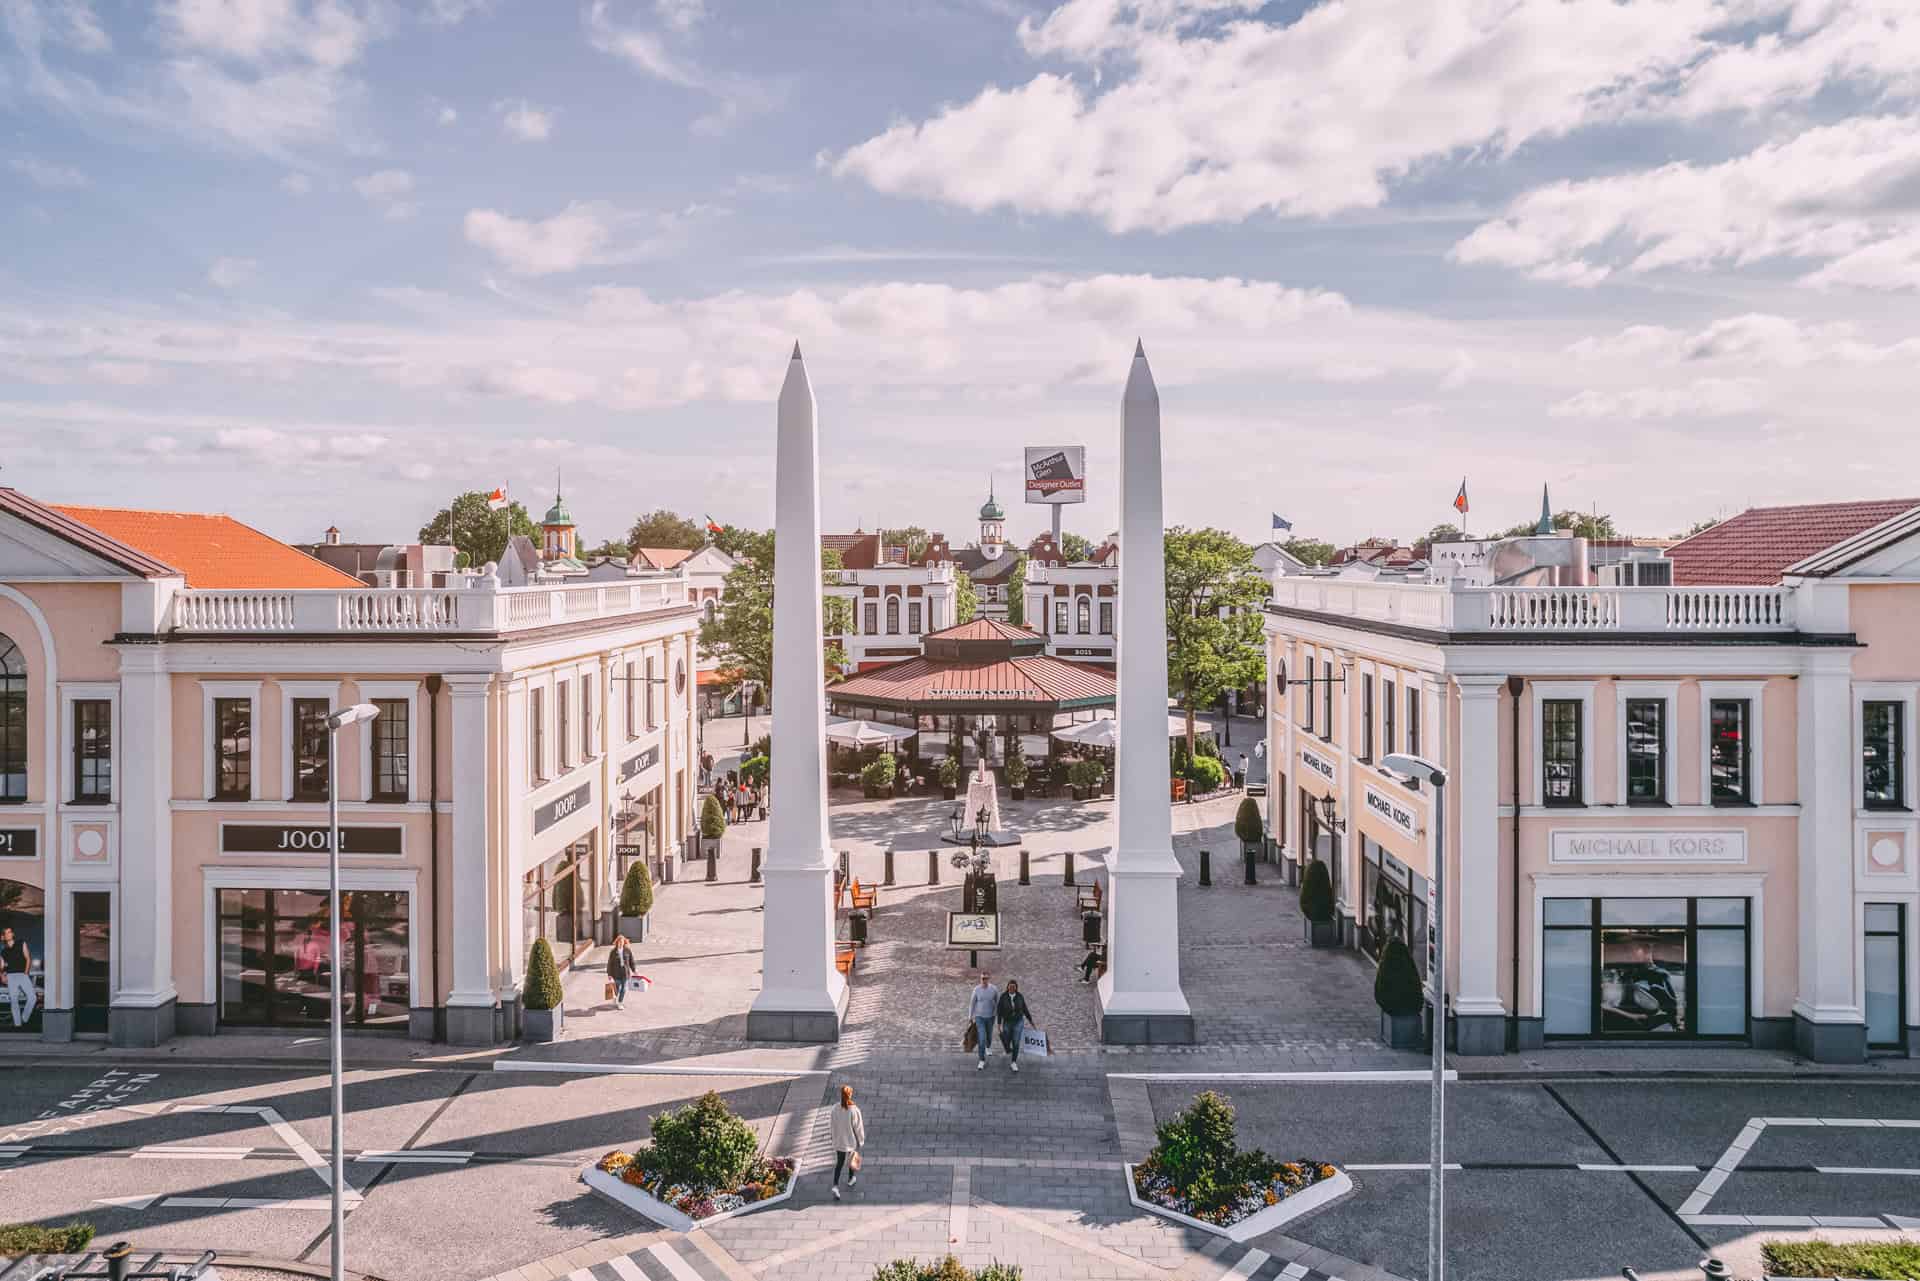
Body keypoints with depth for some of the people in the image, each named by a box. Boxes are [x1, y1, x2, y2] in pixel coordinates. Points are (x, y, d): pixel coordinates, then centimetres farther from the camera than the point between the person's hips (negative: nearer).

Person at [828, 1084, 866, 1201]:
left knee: (839, 1163, 15)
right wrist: (861, 1141, 1)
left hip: (839, 1141, 2)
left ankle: (835, 1186, 0)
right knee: (852, 1159, 25)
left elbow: (834, 1126, -2)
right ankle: (851, 1179, 45)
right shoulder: (854, 1111, -27)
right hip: (851, 1141, -2)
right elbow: (858, 1128, -16)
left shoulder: (836, 1109, -16)